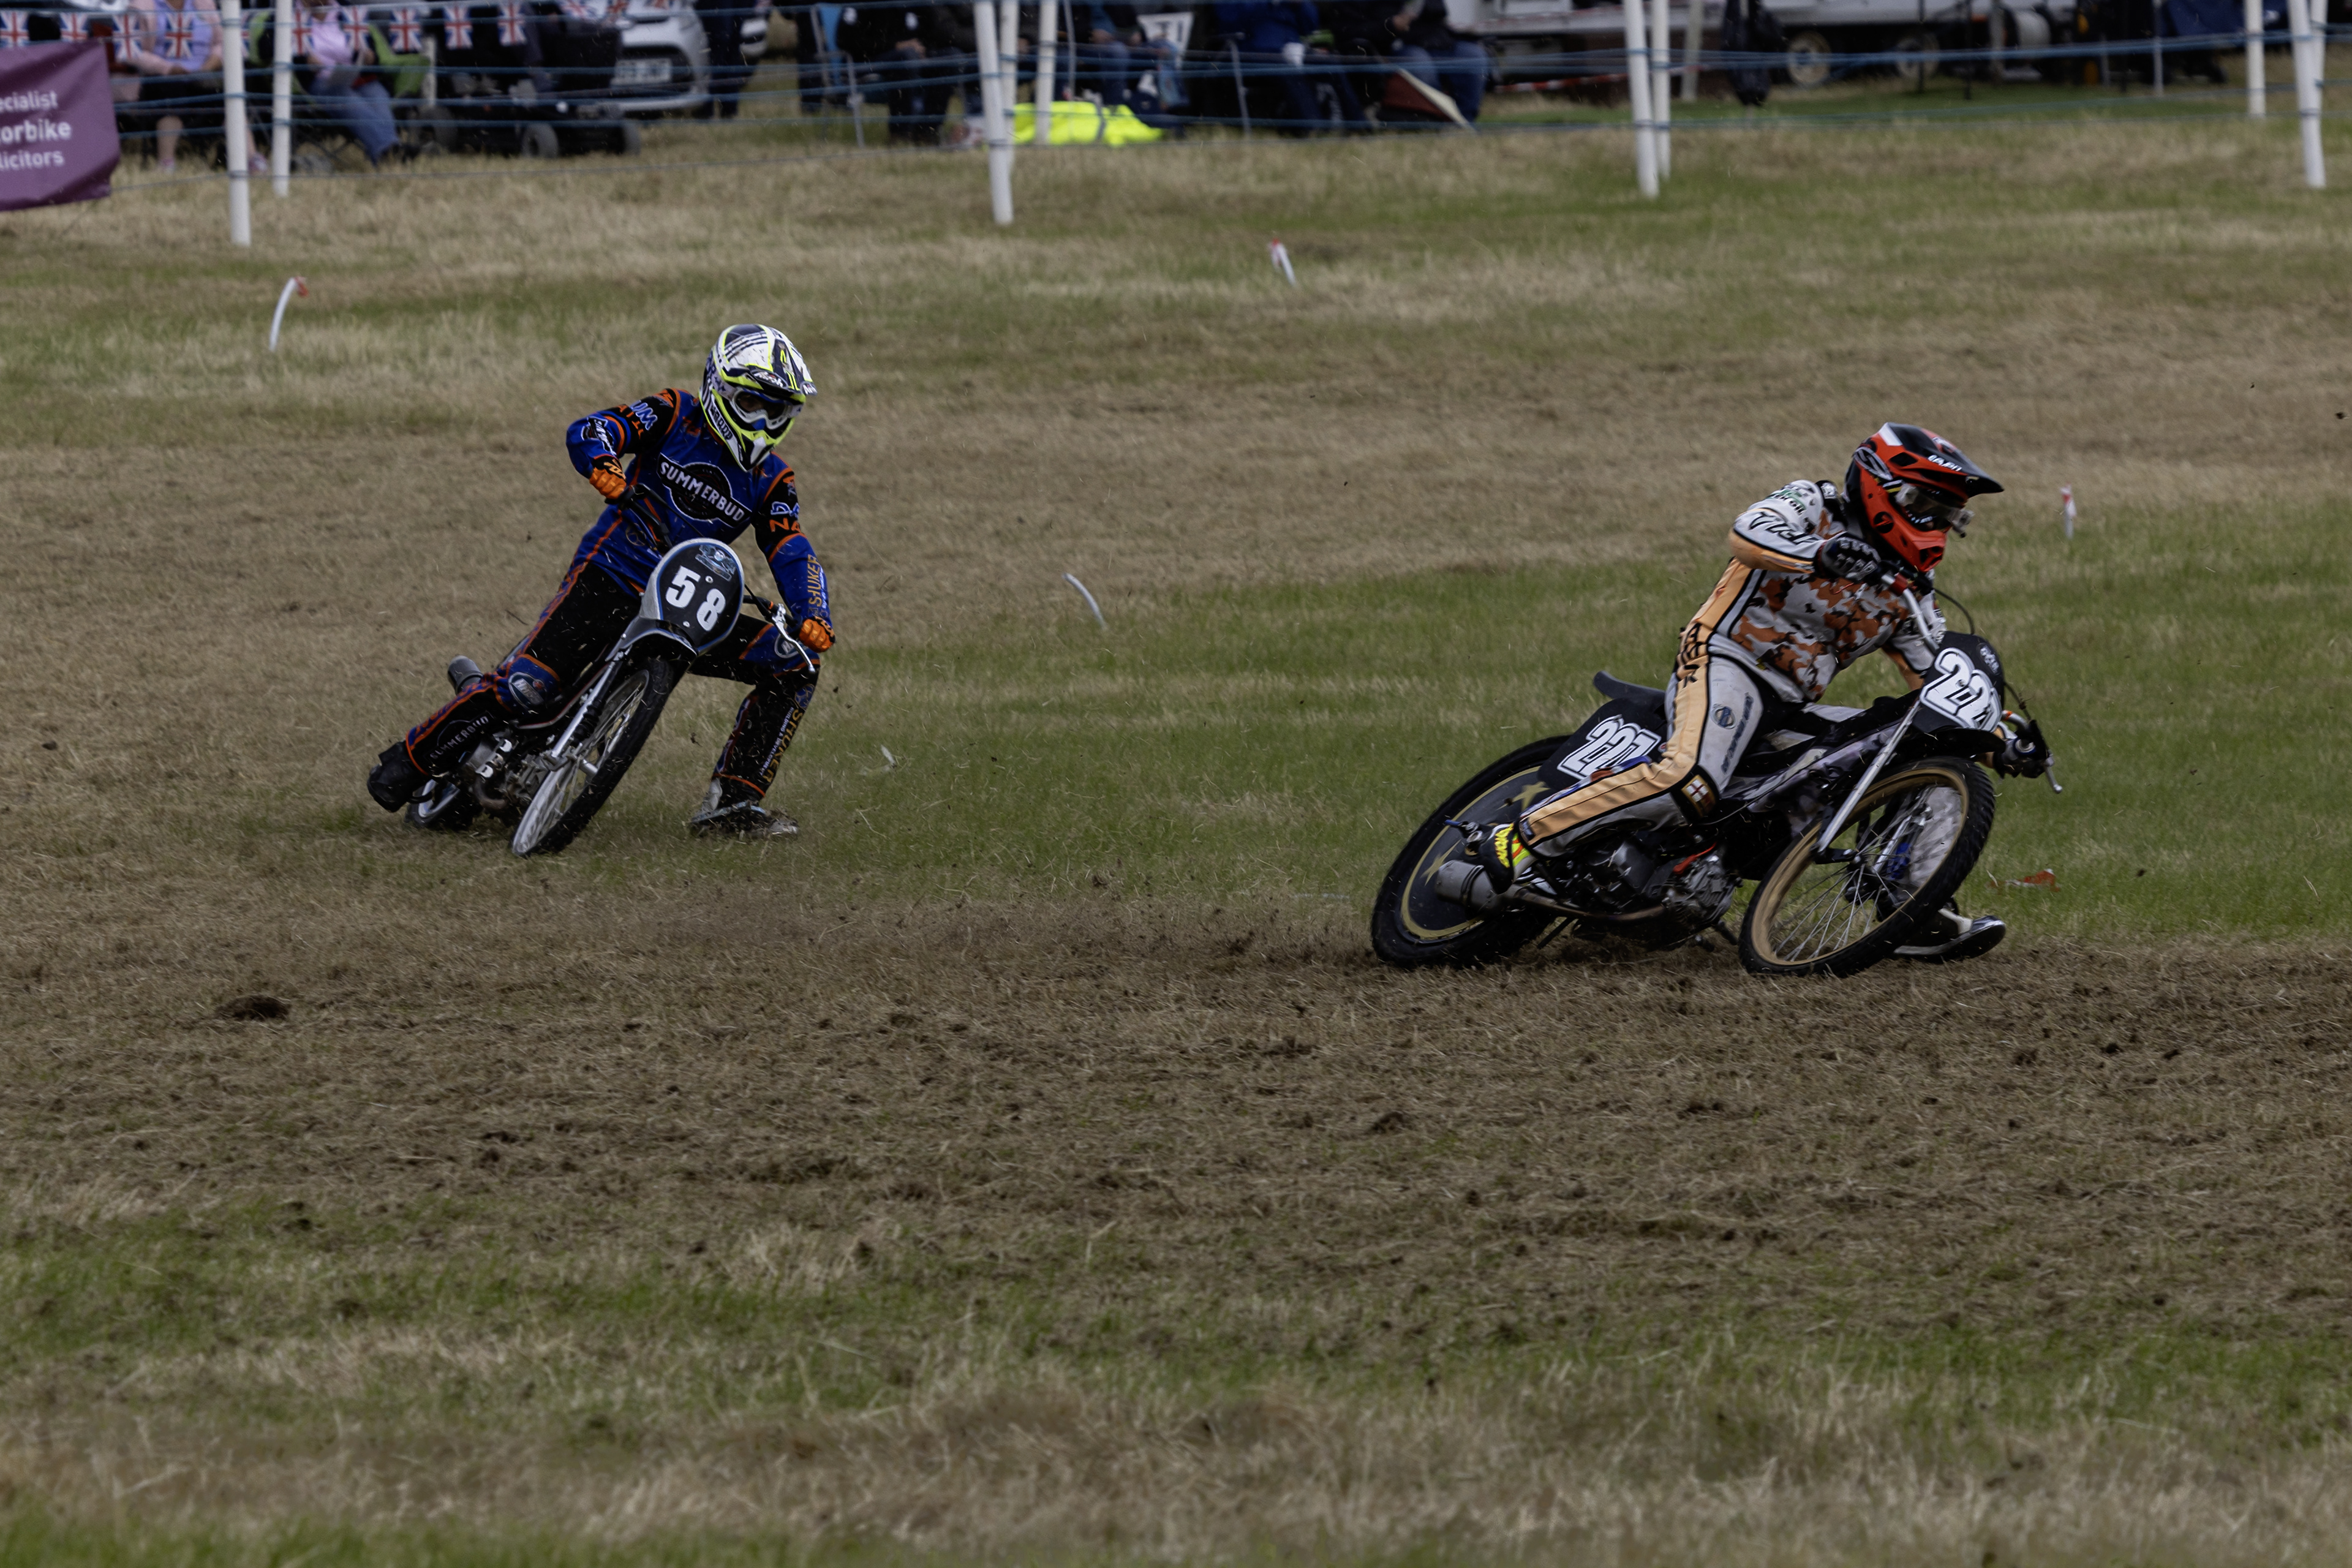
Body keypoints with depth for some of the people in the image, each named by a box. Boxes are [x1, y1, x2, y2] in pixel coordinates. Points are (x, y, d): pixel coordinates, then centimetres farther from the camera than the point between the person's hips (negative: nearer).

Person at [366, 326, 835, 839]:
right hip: (611, 577, -5)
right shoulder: (676, 416, -1)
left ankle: (731, 802, -4)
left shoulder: (772, 482, 9)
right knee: (528, 684, -22)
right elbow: (585, 433, -12)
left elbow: (791, 554, -2)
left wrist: (812, 616, -22)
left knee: (795, 667, -6)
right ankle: (407, 762, -5)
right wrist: (602, 463, -36)